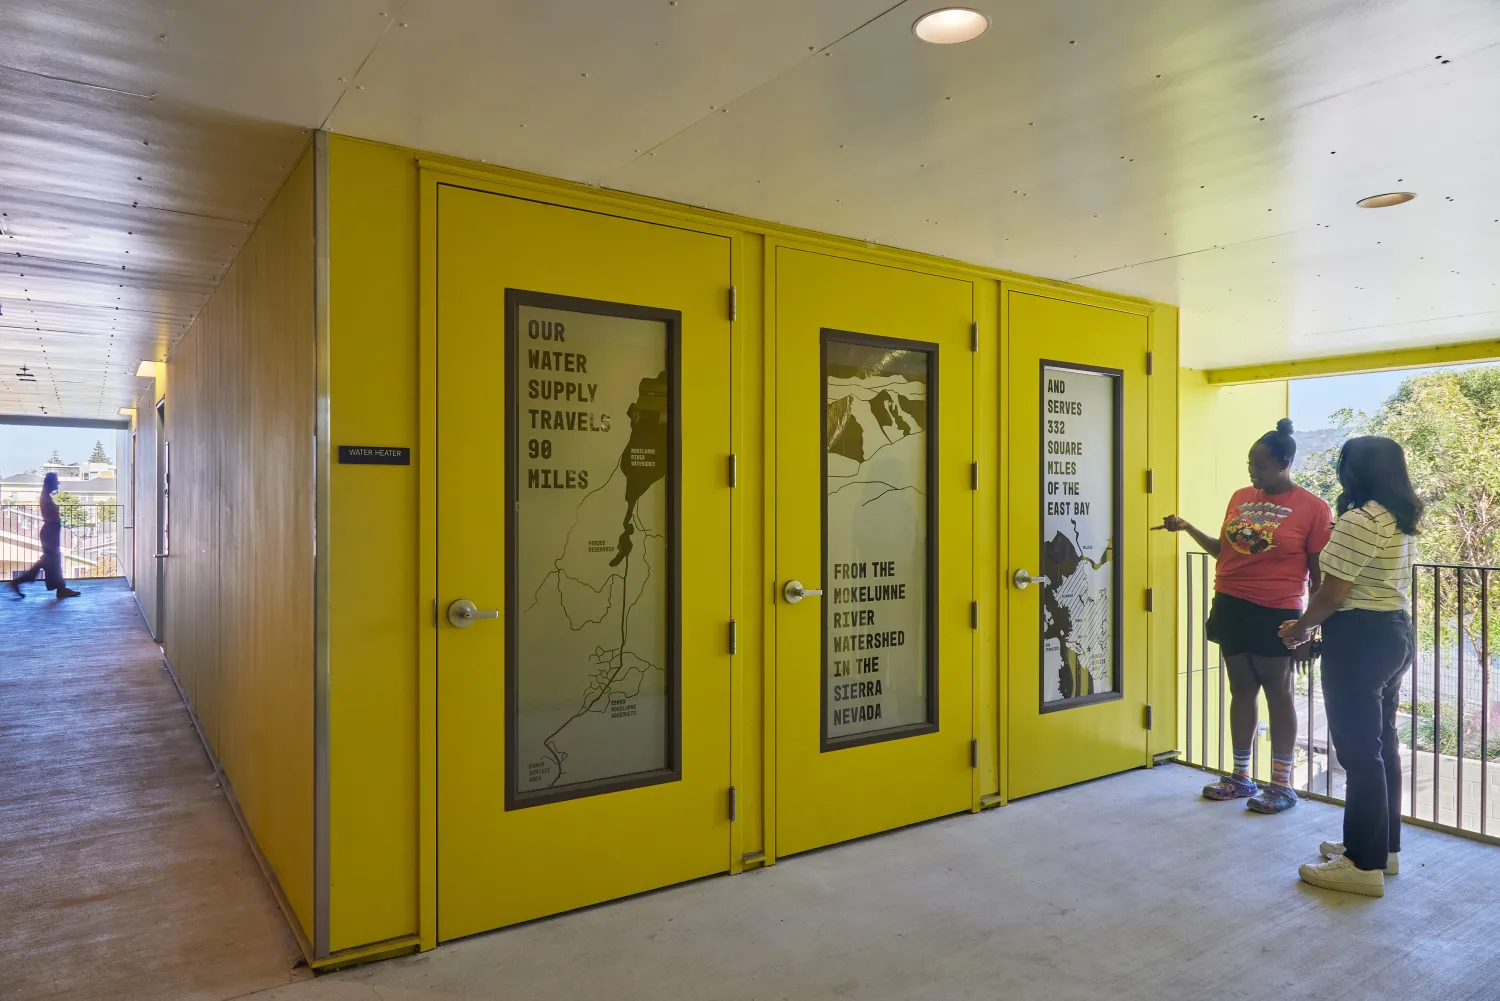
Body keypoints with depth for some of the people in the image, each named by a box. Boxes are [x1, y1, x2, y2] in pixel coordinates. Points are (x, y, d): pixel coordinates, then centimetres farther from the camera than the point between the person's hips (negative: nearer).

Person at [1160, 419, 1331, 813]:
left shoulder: (1313, 508, -7)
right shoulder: (1240, 497, 7)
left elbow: (1319, 573, -5)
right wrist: (1188, 528, 5)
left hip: (1275, 614, -5)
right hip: (1231, 607, 5)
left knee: (1278, 694, 6)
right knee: (1242, 691, 12)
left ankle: (1282, 785, 17)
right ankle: (1241, 777, 23)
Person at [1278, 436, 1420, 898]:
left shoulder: (1358, 521, -20)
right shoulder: (1402, 521, 10)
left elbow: (1332, 595, -21)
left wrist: (1300, 628, -3)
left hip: (1359, 640, -10)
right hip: (1395, 632, 10)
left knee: (1358, 750, -3)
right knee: (1381, 743, 17)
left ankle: (1364, 864, 5)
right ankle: (1384, 847, 28)